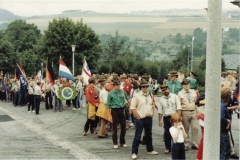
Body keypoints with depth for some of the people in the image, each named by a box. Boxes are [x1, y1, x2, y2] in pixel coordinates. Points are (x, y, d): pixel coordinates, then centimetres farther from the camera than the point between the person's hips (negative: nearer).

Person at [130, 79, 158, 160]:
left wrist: (152, 114, 8)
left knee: (149, 135, 18)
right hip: (140, 119, -6)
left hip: (149, 118, 6)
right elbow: (132, 107, -12)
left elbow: (153, 105, 20)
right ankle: (134, 153, 1)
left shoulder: (150, 96, 8)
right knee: (137, 136, -5)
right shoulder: (136, 95, -11)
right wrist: (138, 116, -13)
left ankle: (150, 150, 32)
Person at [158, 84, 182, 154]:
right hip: (166, 117, 3)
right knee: (166, 133, 3)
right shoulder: (161, 99, 8)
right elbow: (160, 111, 11)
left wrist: (178, 117, -14)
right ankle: (168, 148, 15)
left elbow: (179, 108, -5)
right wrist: (160, 120, 6)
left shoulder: (175, 96, -1)